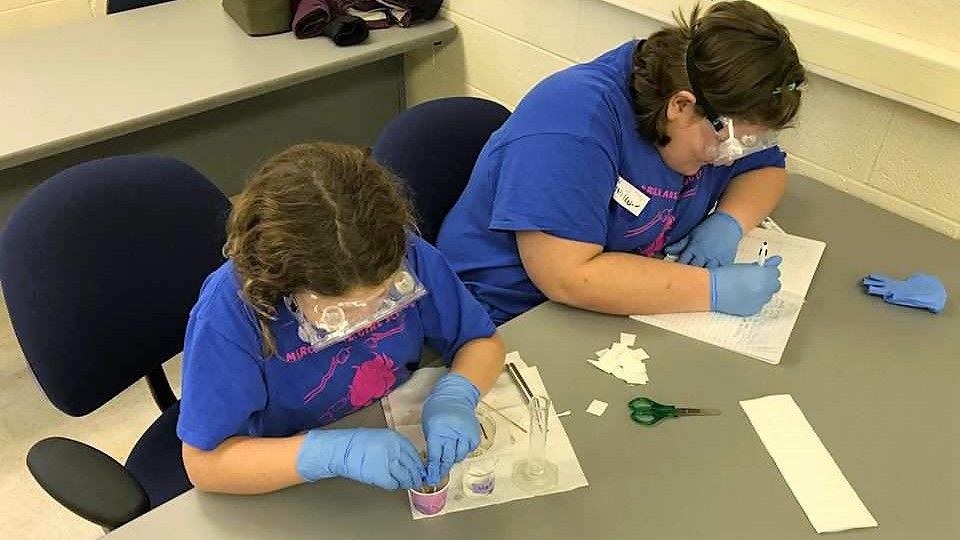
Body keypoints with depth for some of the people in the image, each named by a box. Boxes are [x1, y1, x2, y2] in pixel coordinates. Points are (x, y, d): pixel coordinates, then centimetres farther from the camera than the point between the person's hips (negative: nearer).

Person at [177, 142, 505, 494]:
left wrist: (454, 395, -23)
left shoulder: (407, 255, -17)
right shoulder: (228, 310, -25)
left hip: (403, 436, 3)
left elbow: (482, 342, -3)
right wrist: (336, 452, -31)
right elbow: (204, 463, -19)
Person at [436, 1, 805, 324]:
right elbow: (566, 277, -32)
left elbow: (766, 167, 10)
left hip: (622, 307, 7)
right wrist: (715, 288, -28)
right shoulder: (575, 119, -27)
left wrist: (729, 222, -11)